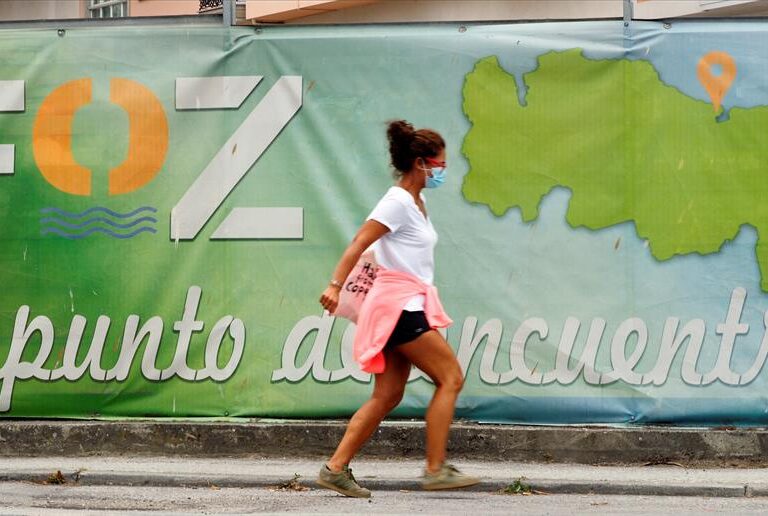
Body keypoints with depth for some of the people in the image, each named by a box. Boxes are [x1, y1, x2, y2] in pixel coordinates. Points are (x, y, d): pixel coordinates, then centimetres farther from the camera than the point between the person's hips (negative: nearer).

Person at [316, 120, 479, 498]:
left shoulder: (417, 203, 16)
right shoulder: (398, 202, -12)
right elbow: (357, 244, -19)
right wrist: (335, 286, -28)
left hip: (409, 306, 9)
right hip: (400, 304, -9)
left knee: (387, 396, 7)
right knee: (450, 378, -8)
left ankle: (335, 468, 5)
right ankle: (436, 470, -7)